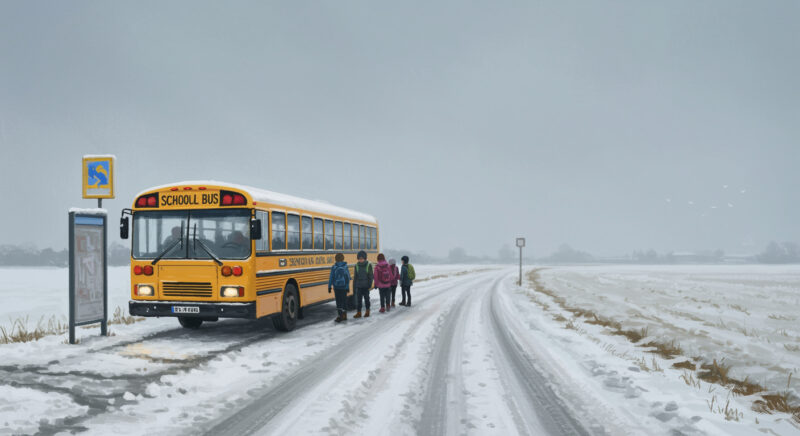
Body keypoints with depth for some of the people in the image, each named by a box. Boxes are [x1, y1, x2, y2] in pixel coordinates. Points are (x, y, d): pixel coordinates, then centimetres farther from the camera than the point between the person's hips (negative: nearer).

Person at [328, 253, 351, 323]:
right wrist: (347, 287, 6)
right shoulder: (345, 267, -3)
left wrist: (329, 286, 3)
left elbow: (331, 278, -5)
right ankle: (344, 315, 20)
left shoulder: (334, 267, -6)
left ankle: (339, 316, -7)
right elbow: (348, 278, -1)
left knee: (338, 302, 2)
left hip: (336, 287, -1)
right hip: (344, 287, 1)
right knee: (344, 301, 13)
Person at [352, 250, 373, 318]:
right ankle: (358, 313, 5)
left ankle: (367, 311, 25)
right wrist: (354, 288, 5)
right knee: (358, 299, -1)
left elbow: (371, 277, -6)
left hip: (366, 286, -2)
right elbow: (355, 277, 6)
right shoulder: (356, 266, 2)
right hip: (358, 286, 2)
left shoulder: (369, 265, -6)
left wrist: (370, 285, -15)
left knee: (366, 299, 9)